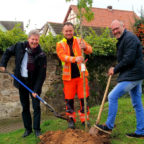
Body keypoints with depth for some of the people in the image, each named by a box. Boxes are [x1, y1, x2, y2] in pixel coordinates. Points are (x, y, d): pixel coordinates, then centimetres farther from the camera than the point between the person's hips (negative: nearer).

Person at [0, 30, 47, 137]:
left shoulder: (41, 55, -17)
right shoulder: (20, 46, -8)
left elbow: (41, 75, -16)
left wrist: (36, 90, -19)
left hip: (34, 83, -3)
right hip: (22, 81, 3)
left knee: (36, 106, 0)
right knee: (25, 107, 12)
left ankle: (37, 129, 15)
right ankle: (28, 128, 25)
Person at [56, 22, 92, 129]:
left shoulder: (79, 41, 6)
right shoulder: (60, 44, 3)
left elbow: (90, 50, -8)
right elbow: (62, 56, -16)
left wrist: (85, 47, -33)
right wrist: (75, 59, -35)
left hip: (81, 74, 1)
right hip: (69, 76, 0)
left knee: (84, 97, 2)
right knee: (69, 99, 6)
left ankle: (84, 118, 15)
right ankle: (71, 119, 22)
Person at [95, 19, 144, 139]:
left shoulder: (129, 38, -15)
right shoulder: (123, 39, 18)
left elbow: (129, 59, -22)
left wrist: (115, 70, -11)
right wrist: (115, 69, 8)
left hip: (132, 76, -11)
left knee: (112, 97, -8)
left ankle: (109, 126, 2)